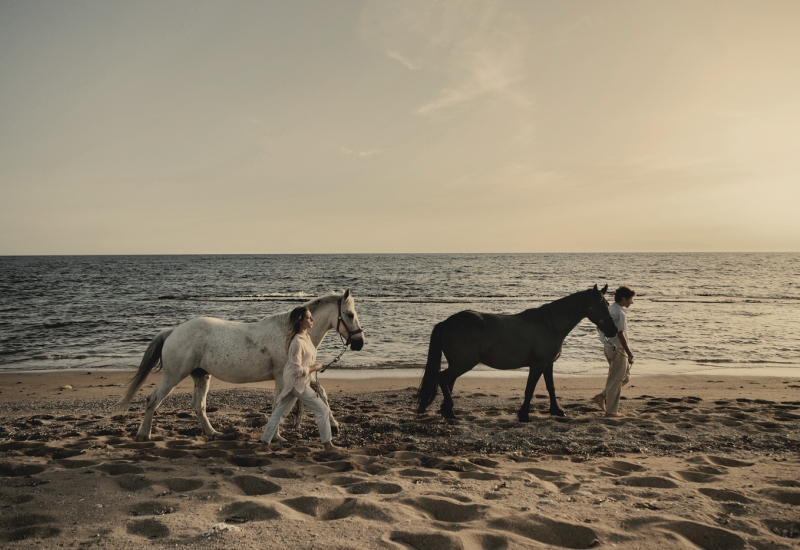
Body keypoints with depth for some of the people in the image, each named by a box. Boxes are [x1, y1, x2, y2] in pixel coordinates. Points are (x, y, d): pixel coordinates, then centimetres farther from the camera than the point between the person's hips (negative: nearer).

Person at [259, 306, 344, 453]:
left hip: (296, 382, 9)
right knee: (323, 410, 0)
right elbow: (298, 370, -26)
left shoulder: (306, 335, 3)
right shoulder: (297, 343, -26)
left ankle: (264, 444, 23)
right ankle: (328, 445, 10)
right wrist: (315, 368, -15)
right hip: (297, 383, -9)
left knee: (279, 412, 14)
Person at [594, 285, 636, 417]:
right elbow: (620, 335, -22)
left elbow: (600, 328, 17)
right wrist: (630, 354, -16)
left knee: (625, 376, 21)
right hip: (618, 350, -9)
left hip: (609, 348, 9)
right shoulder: (619, 313, -19)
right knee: (616, 380, 0)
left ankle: (602, 396, 15)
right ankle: (611, 411, 8)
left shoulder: (608, 310, 8)